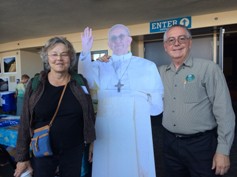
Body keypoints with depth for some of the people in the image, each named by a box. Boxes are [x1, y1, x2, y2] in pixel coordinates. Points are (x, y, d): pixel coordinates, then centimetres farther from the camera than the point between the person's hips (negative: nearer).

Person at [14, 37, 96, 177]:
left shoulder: (80, 82, -4)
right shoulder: (35, 84, -6)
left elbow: (89, 114, 5)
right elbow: (25, 122, -2)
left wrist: (90, 141, 9)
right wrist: (22, 157, 1)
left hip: (74, 150, 1)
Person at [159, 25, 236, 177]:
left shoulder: (208, 68, -11)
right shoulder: (160, 72, 4)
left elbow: (224, 112, -12)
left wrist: (223, 150, -12)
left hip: (201, 144, -4)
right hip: (170, 143, 5)